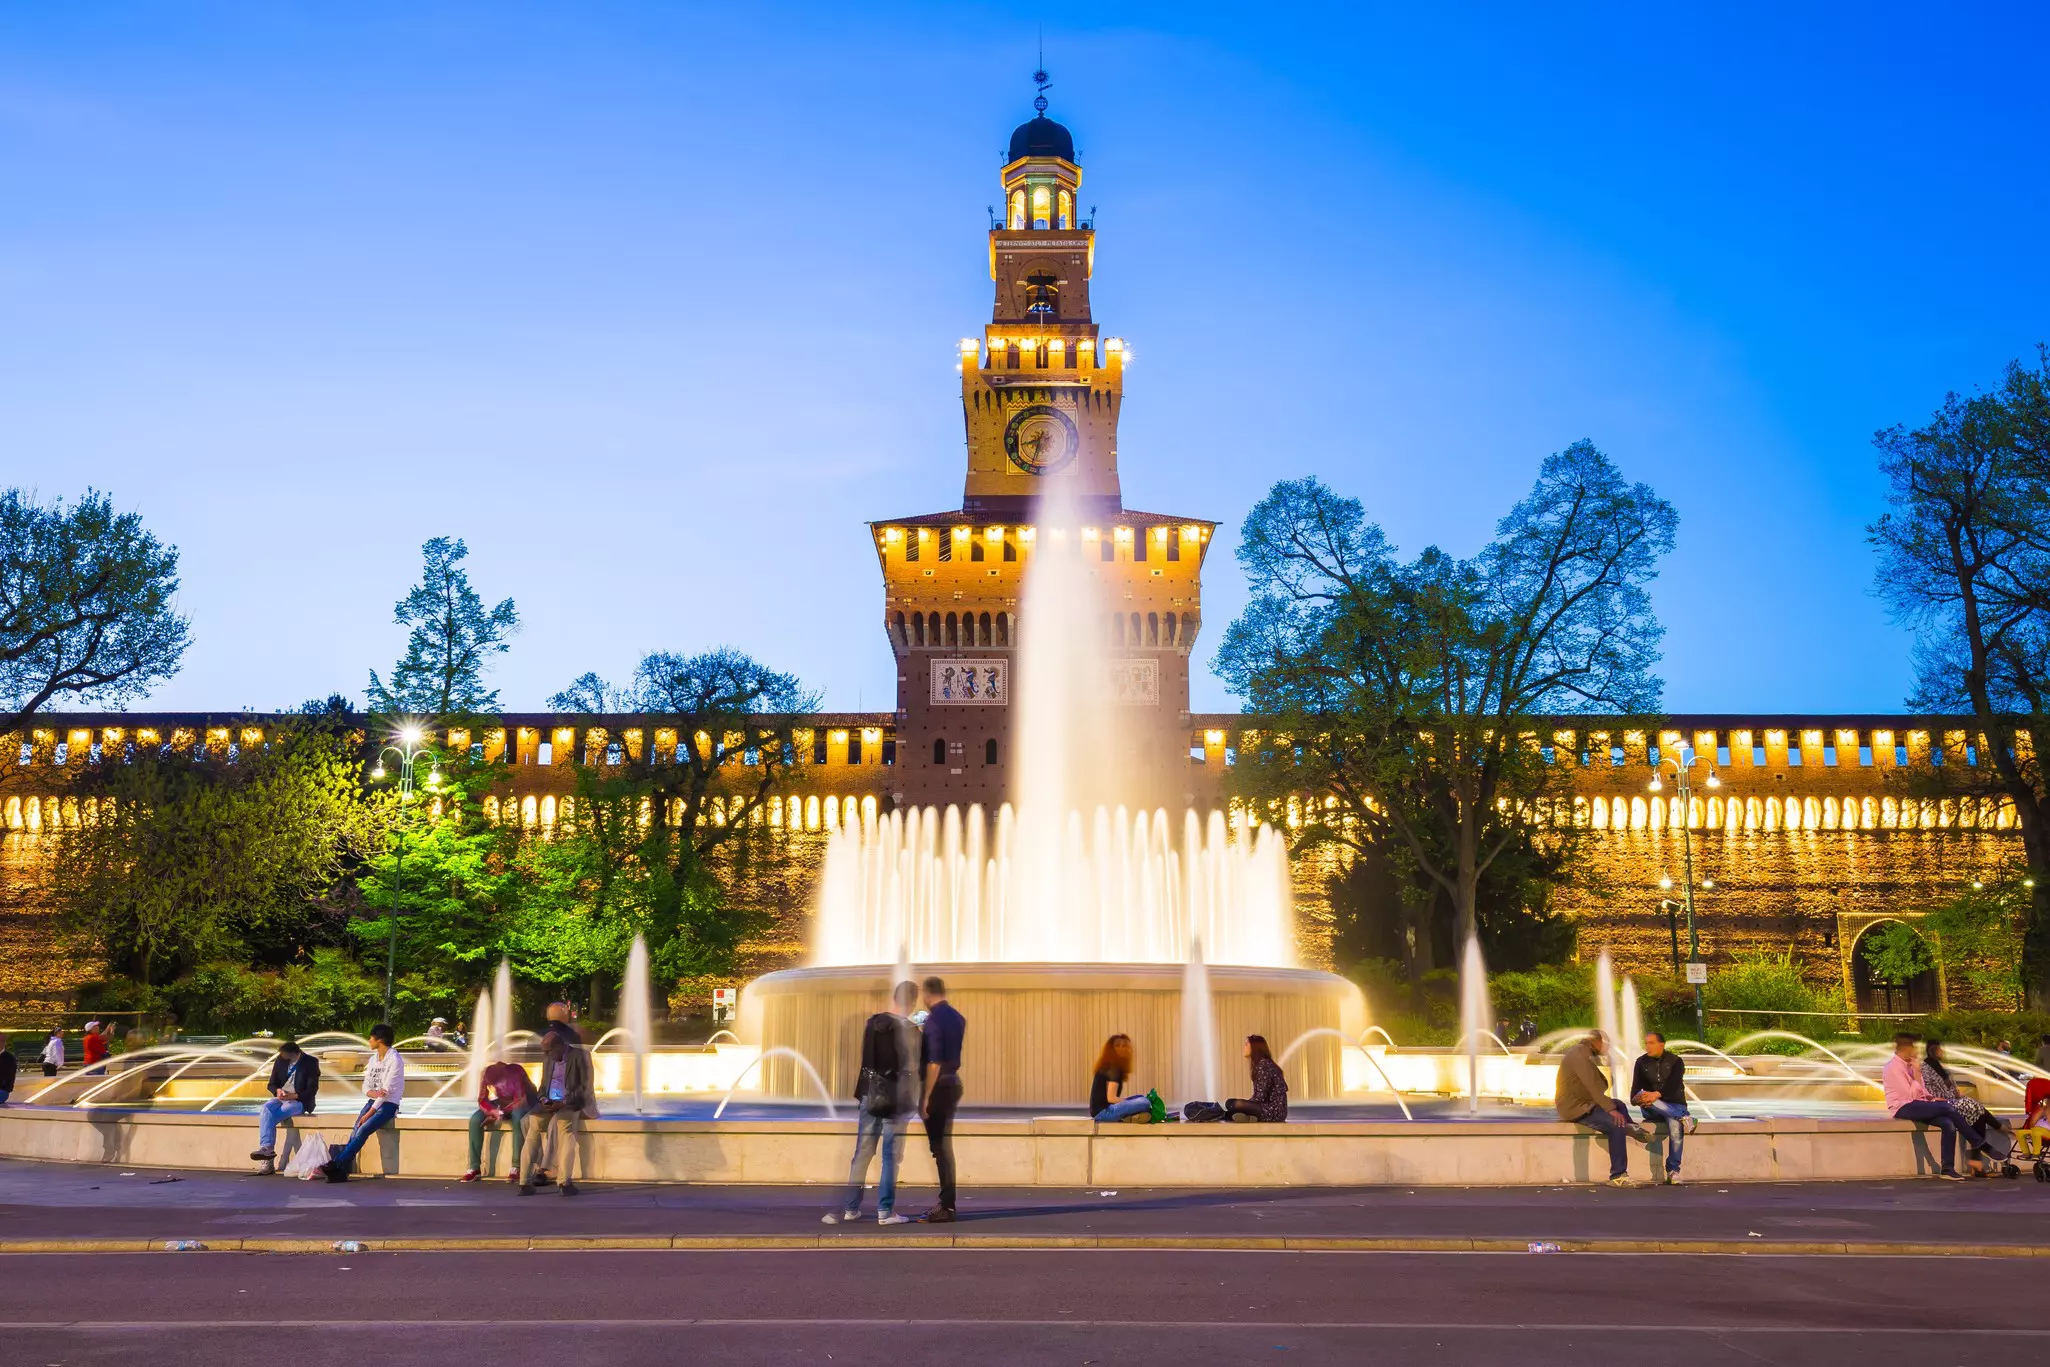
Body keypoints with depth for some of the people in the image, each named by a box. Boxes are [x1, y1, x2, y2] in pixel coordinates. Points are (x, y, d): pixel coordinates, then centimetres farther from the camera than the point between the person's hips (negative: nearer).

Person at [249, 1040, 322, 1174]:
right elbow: (272, 1084, 12)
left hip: (299, 1101, -4)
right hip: (281, 1098, 4)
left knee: (269, 1116, -29)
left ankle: (267, 1149, -27)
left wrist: (293, 1096, -23)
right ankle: (267, 1149, -39)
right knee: (266, 1109, -30)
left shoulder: (311, 1062, -7)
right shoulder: (280, 1060, 7)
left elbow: (312, 1090, -9)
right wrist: (277, 1090, -12)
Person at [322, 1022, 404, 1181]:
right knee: (355, 1132, -16)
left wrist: (369, 1113, -17)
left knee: (363, 1130, -25)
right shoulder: (373, 1059, 13)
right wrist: (373, 1093, -16)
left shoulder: (394, 1060, -10)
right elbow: (366, 1087, 9)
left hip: (388, 1104, -6)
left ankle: (336, 1164, -27)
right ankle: (341, 1171, -25)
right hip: (373, 1101, 6)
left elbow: (387, 1091, -15)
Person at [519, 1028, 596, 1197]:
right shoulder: (548, 1058, 14)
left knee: (564, 1125, -37)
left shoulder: (579, 1056, -5)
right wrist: (543, 1099, -3)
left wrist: (563, 1103, -19)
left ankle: (565, 1181, -40)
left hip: (570, 1104, -5)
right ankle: (525, 1181, -30)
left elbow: (585, 1087, -10)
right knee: (533, 1123, -27)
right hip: (550, 1104, 5)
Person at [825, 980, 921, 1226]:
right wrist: (911, 1102, 2)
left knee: (862, 1153, 10)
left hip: (869, 1095, 4)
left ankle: (849, 1208, 12)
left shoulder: (873, 1022, 2)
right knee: (891, 1156, 3)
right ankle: (885, 1211, 4)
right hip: (895, 1100, -4)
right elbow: (911, 1070, -9)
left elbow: (866, 1058, 10)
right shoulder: (910, 1030, -11)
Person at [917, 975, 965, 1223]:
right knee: (944, 1144, 15)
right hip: (953, 1083, 8)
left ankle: (947, 1207, -1)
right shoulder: (958, 1018, 8)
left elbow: (934, 1062, -22)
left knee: (939, 1146, -3)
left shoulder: (933, 1020, -17)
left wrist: (926, 1097, -18)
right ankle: (947, 1202, 19)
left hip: (938, 1086, -8)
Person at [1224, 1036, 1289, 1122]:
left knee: (1231, 1104, -20)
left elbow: (1260, 1097, -18)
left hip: (1274, 1111, -10)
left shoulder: (1263, 1064, -14)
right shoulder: (1260, 1064, 16)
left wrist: (1242, 1104, -4)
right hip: (1271, 1109, 10)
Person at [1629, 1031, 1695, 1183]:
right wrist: (1636, 1098, -27)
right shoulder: (1641, 1062, 8)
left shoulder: (1675, 1061, 1)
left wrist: (1657, 1095, -35)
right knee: (1641, 1096, -34)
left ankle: (1673, 1171, -25)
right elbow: (1635, 1088, -2)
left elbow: (1673, 1085, -16)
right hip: (1652, 1109, 2)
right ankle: (1684, 1118, -36)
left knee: (1675, 1128, -37)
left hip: (1674, 1105, -2)